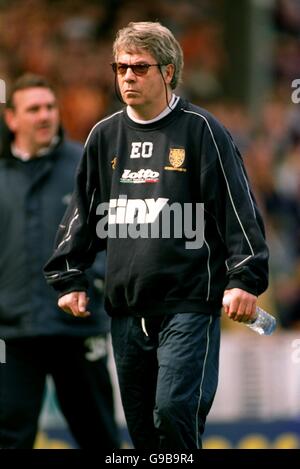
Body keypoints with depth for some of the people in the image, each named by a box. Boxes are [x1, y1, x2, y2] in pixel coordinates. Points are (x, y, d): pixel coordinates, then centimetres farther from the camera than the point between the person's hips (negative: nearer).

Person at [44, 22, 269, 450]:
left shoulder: (200, 130, -2)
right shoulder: (105, 136, 13)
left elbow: (238, 208, -5)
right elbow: (82, 213, 20)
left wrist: (245, 279, -12)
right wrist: (69, 279, 13)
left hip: (188, 305, -5)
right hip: (126, 309, 5)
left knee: (174, 411, -17)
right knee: (141, 424, 7)